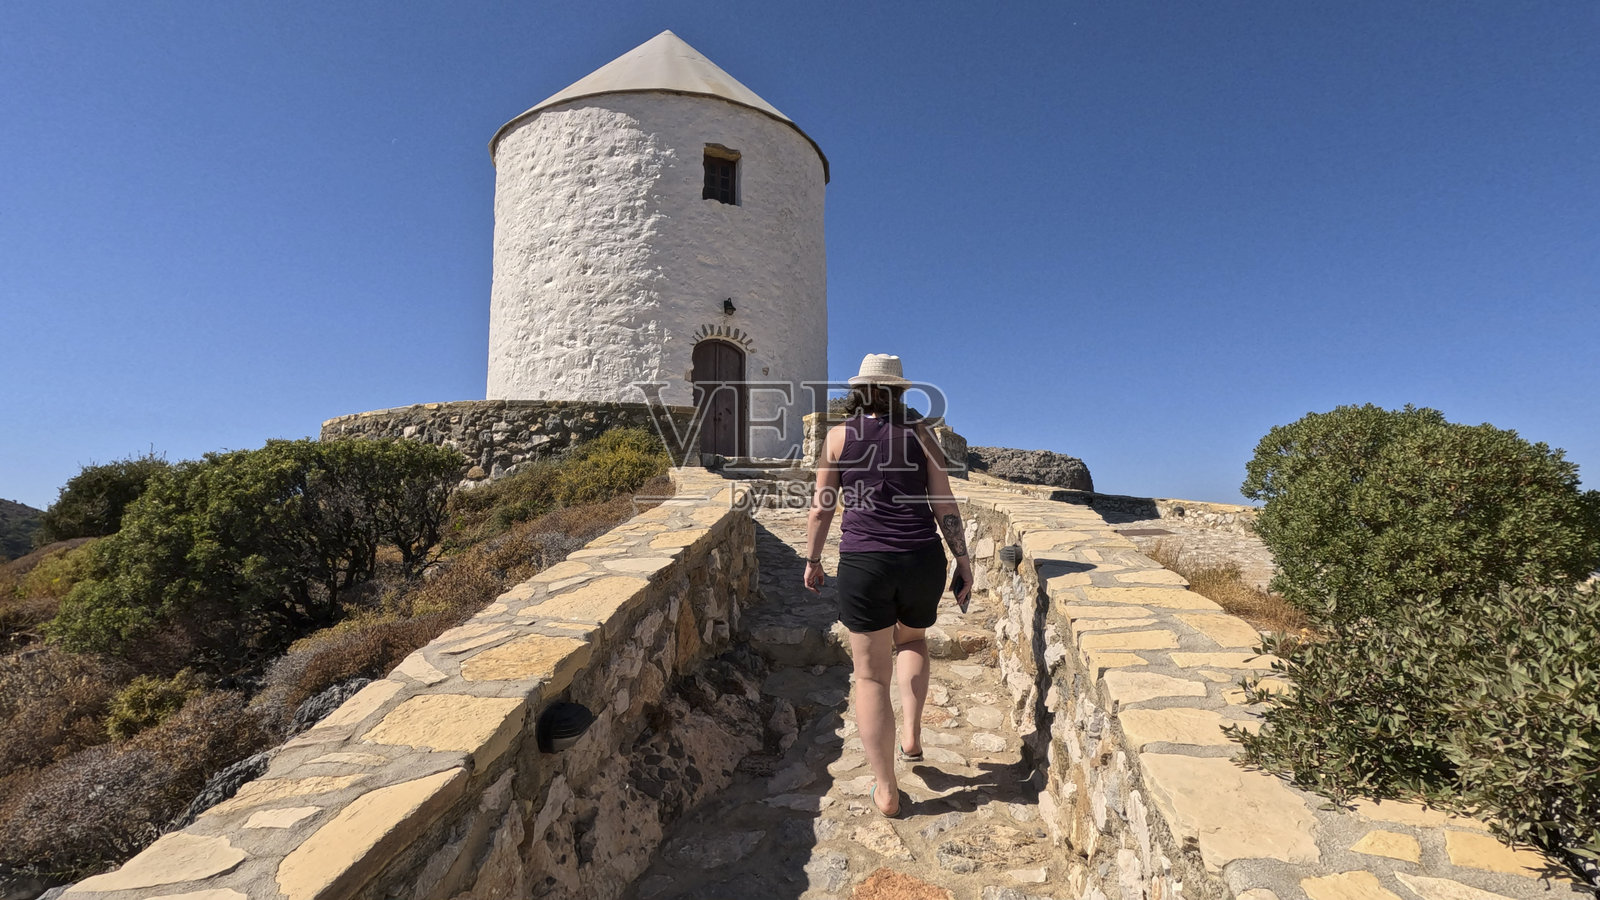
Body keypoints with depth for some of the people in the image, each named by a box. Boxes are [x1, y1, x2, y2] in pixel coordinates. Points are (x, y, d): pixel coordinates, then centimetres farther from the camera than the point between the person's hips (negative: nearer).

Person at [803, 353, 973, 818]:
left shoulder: (838, 436, 1)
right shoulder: (919, 434, 4)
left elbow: (821, 508, 2)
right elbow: (945, 505, 1)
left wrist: (812, 560, 14)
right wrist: (963, 560, 8)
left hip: (863, 563, -2)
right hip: (922, 559, 2)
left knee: (871, 674, 9)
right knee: (912, 640, 32)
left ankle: (886, 790, 15)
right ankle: (911, 734, 26)